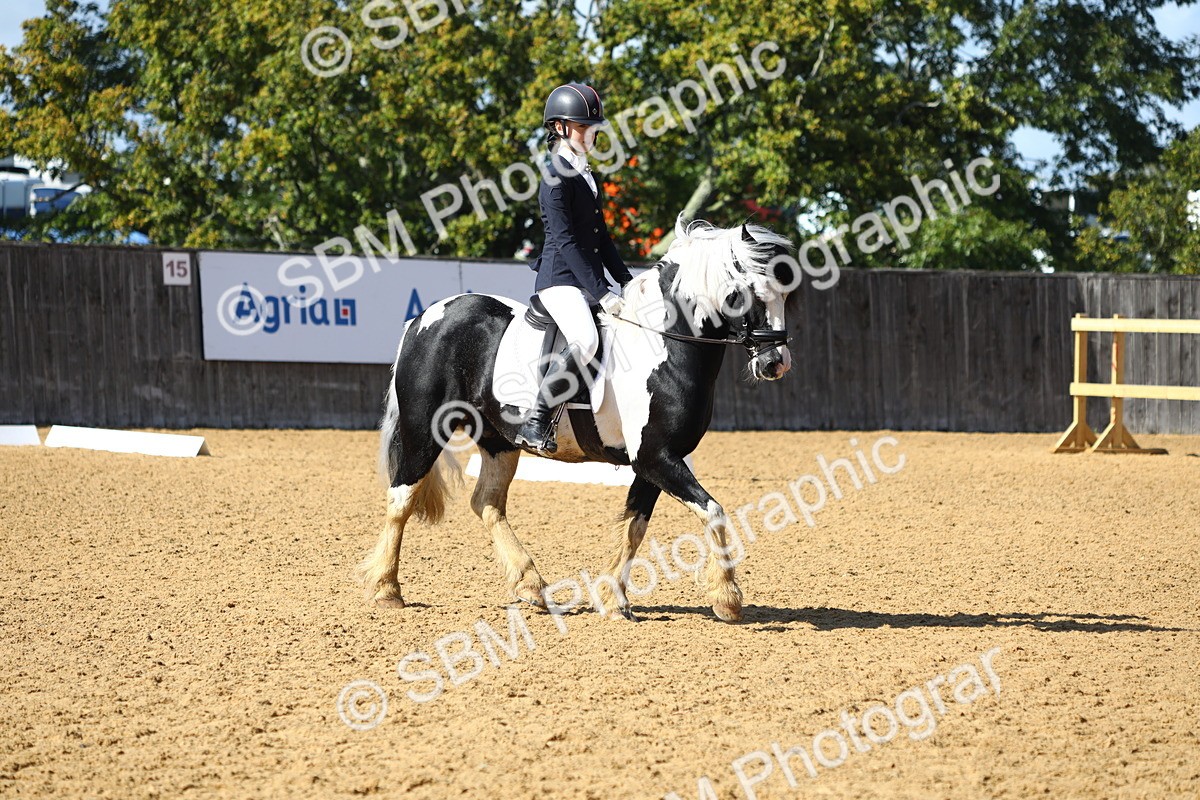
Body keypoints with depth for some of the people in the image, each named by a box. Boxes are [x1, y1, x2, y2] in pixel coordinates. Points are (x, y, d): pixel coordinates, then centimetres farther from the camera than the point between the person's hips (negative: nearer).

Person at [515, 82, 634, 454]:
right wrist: (602, 294, -23)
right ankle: (536, 425, -31)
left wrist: (626, 281, 16)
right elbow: (565, 241, -18)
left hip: (589, 280, 10)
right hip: (560, 279, -10)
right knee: (585, 340, -33)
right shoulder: (556, 177, -11)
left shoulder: (586, 175, 17)